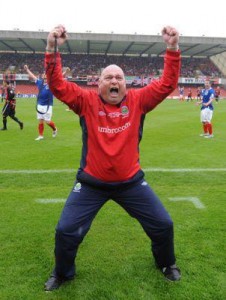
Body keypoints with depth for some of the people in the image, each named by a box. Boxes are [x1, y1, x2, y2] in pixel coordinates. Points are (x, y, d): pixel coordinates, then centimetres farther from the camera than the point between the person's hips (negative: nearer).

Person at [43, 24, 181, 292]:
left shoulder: (138, 100, -3)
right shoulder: (86, 101, -6)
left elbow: (167, 84, -6)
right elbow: (57, 85, -13)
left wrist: (173, 49, -14)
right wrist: (52, 50, -25)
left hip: (131, 182, 2)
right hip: (91, 183, -1)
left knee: (163, 224, 8)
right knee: (66, 230, 0)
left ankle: (166, 264, 41)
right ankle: (62, 273, 33)